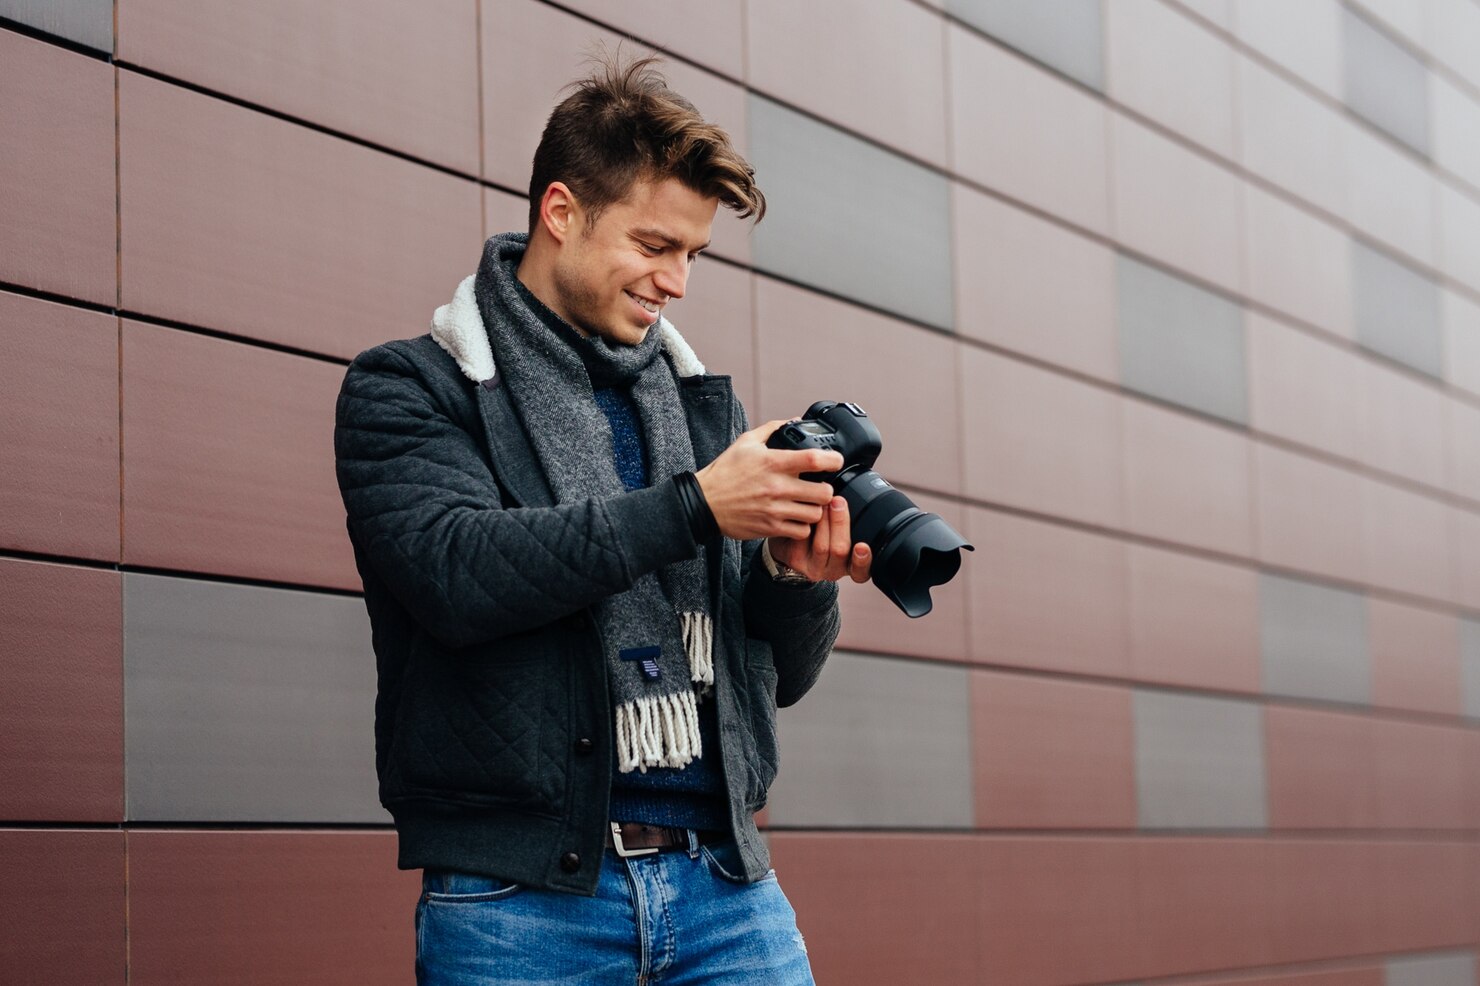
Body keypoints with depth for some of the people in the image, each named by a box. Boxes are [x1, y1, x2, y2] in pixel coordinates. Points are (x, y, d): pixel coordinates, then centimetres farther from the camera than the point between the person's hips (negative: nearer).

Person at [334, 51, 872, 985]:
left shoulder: (706, 404, 15)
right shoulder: (409, 388, 2)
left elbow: (781, 677, 15)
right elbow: (458, 572, -17)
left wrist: (797, 579, -7)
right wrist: (696, 505, -19)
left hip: (726, 883, 4)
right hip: (520, 898, -4)